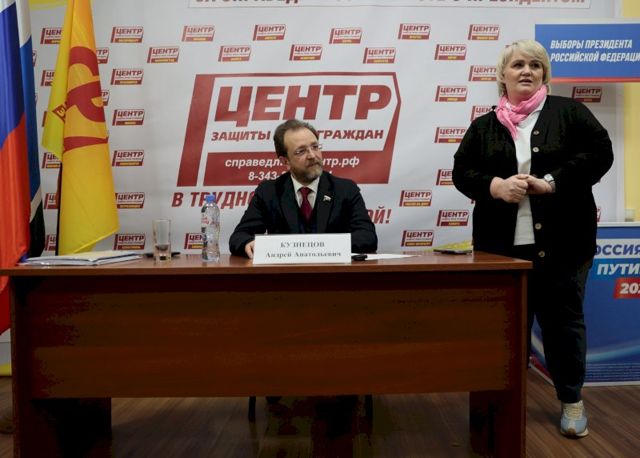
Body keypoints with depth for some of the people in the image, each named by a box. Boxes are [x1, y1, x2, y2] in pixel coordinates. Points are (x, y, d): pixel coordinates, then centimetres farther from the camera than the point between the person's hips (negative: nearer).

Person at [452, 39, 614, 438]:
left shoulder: (568, 112, 5)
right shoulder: (484, 126, 10)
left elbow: (600, 152, -4)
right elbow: (462, 172, 5)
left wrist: (552, 182, -16)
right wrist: (495, 186, -15)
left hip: (561, 242, -1)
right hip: (502, 245, 2)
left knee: (563, 319, 8)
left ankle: (572, 400, 25)